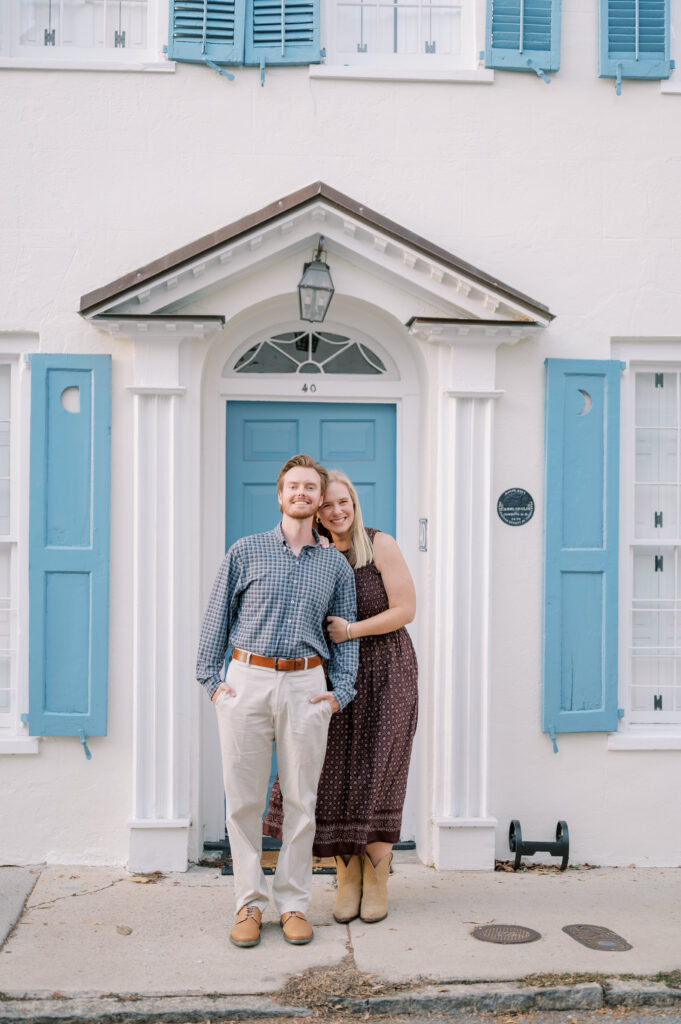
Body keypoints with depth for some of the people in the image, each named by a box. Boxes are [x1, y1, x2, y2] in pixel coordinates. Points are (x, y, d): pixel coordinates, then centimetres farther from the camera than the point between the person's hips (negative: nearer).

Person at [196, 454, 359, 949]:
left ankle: (294, 904, 16)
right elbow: (217, 617, 7)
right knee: (244, 798, 3)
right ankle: (250, 903, 15)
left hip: (305, 686, 1)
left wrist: (340, 691, 2)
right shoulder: (246, 552, 6)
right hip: (246, 681, -1)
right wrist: (211, 679, -1)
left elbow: (345, 634, 14)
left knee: (301, 800, 5)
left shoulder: (336, 565, 11)